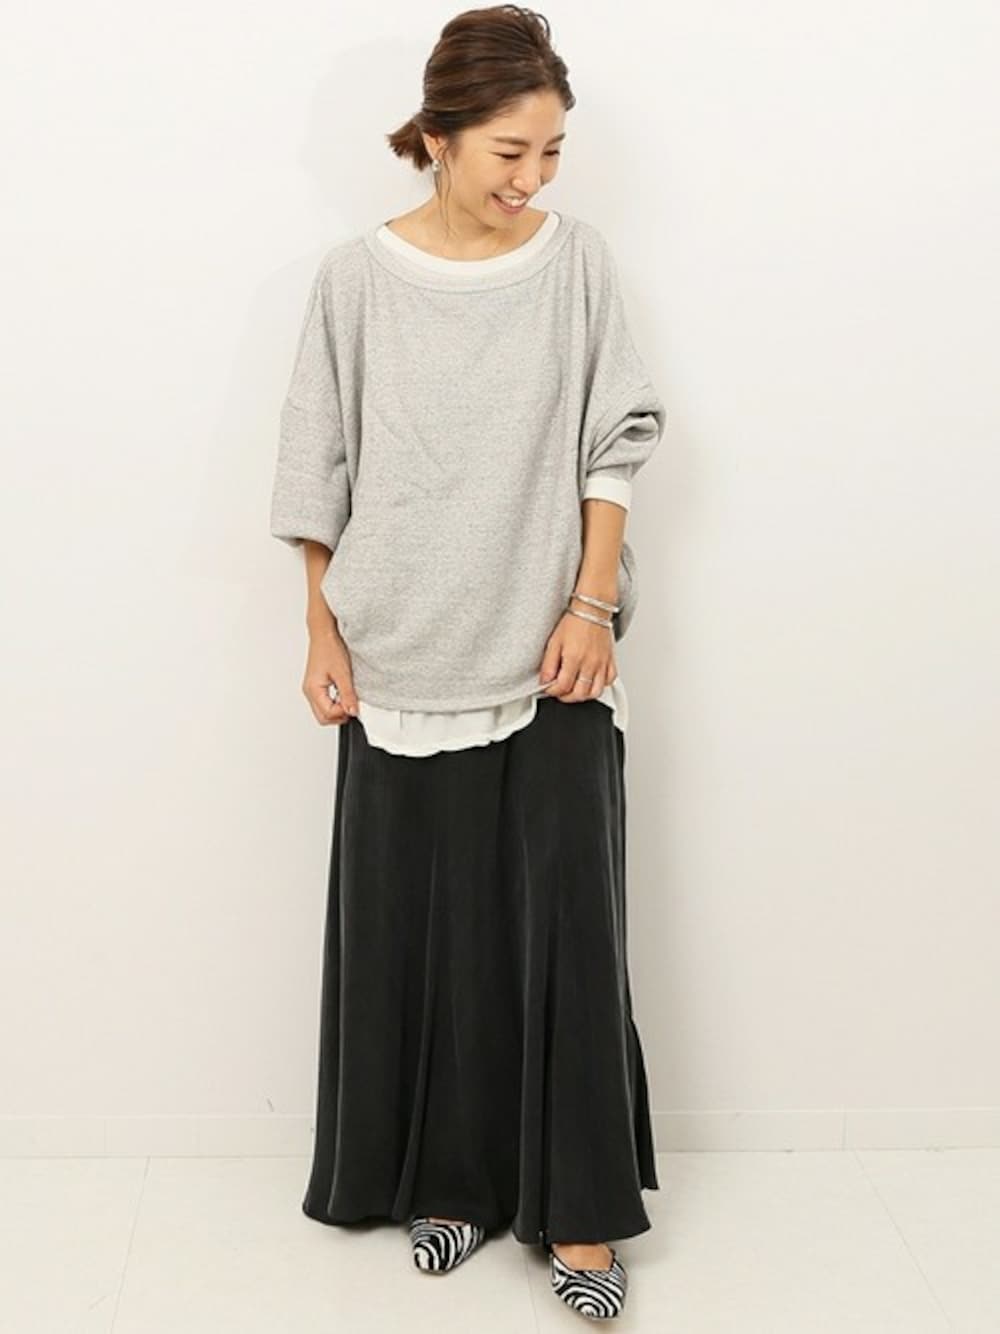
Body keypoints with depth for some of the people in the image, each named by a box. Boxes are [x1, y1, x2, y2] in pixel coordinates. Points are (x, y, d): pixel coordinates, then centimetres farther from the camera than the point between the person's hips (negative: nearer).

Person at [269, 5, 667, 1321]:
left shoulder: (576, 260, 0)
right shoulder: (357, 277, -1)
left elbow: (614, 448, 3)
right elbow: (320, 472, 3)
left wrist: (594, 605, -5)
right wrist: (322, 634, 1)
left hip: (549, 660, 0)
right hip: (407, 661, 0)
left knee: (566, 920, -1)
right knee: (418, 923, 7)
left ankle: (576, 1206, 12)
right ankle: (448, 1176, 25)